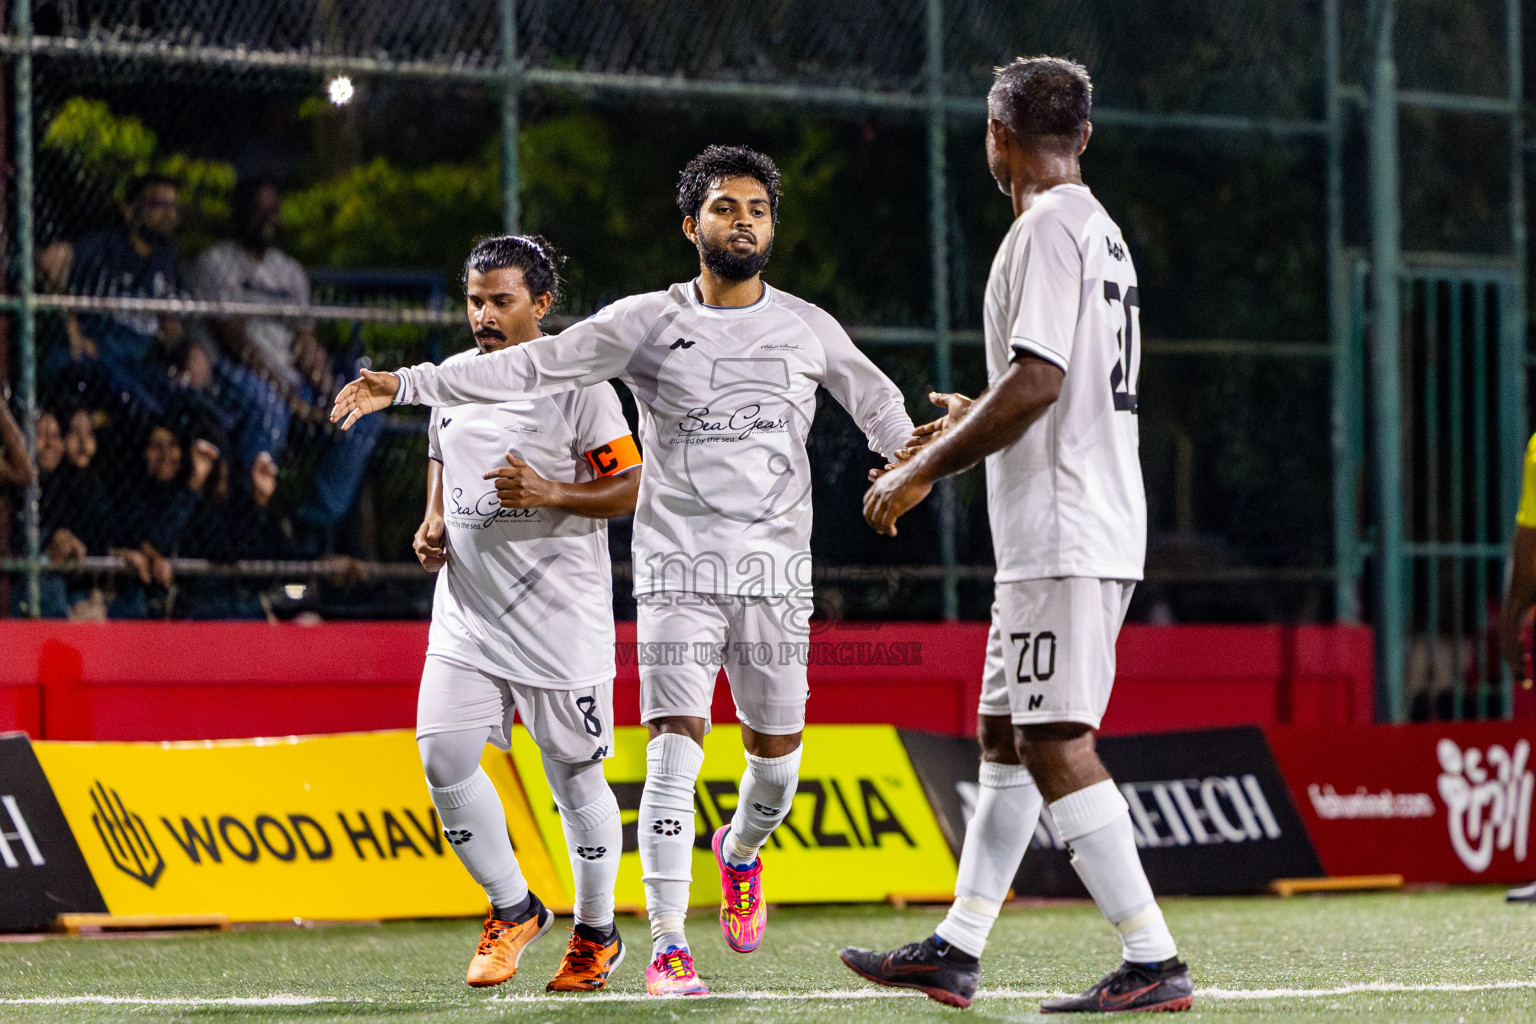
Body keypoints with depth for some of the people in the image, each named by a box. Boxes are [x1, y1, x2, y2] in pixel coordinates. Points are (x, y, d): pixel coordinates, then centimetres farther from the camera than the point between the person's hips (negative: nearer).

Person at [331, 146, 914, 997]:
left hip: (776, 574, 2)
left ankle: (741, 850, 41)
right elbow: (531, 367, -3)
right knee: (675, 747, -14)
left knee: (777, 764, 6)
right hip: (678, 567, -2)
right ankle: (667, 945, -11)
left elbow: (879, 405, 21)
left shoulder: (808, 328, 6)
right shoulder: (644, 323, 0)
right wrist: (406, 384, -11)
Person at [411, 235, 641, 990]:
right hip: (467, 609, 5)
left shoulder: (576, 381, -8)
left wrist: (551, 493, -23)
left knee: (575, 775, 4)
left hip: (559, 613, -5)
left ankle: (596, 934, 23)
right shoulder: (452, 378, 9)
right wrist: (433, 525, 7)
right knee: (444, 754, -8)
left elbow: (633, 487, -9)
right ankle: (512, 909, 12)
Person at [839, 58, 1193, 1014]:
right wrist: (973, 425, 35)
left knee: (1055, 744, -12)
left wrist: (925, 468, -12)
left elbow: (1037, 381, -21)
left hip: (1064, 536, -10)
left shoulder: (1048, 226, -12)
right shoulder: (1102, 231, 18)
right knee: (1005, 733, 14)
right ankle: (956, 952, 19)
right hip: (1091, 531, 10)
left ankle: (1154, 963, -15)